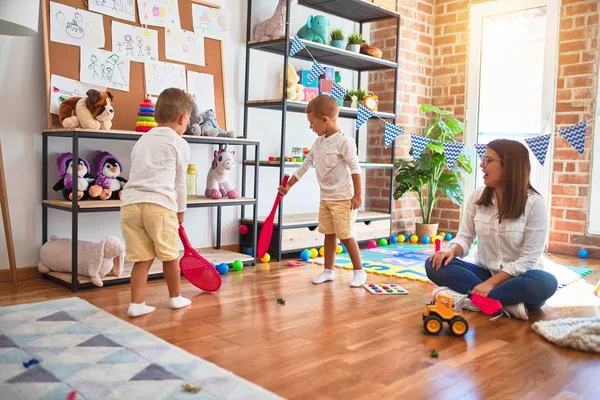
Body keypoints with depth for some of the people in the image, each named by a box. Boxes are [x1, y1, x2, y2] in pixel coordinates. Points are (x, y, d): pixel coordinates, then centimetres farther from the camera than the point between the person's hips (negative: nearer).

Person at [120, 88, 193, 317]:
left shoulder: (142, 140, 24)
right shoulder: (179, 143, 7)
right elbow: (179, 182, 10)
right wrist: (180, 210, 24)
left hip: (131, 203, 5)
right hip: (160, 204, -5)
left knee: (142, 257, 11)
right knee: (170, 255, 12)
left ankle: (137, 304, 9)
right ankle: (176, 298, 27)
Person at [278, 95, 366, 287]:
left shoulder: (344, 141, -15)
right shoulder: (318, 142, 9)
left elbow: (355, 168, -17)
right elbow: (306, 164, 17)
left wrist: (358, 195, -19)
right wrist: (289, 184, 18)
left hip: (342, 198, -7)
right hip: (325, 198, 7)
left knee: (345, 235, -3)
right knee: (329, 234, 12)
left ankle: (359, 271, 10)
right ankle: (328, 270, 21)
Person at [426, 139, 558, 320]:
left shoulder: (534, 203, -13)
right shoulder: (477, 197, -1)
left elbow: (528, 258, -17)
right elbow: (465, 238, 1)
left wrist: (492, 283, -26)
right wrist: (452, 250, -23)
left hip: (516, 277, -3)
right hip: (484, 272, 3)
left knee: (545, 283, -37)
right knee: (435, 264, -22)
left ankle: (467, 299, -32)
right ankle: (507, 303, -29)